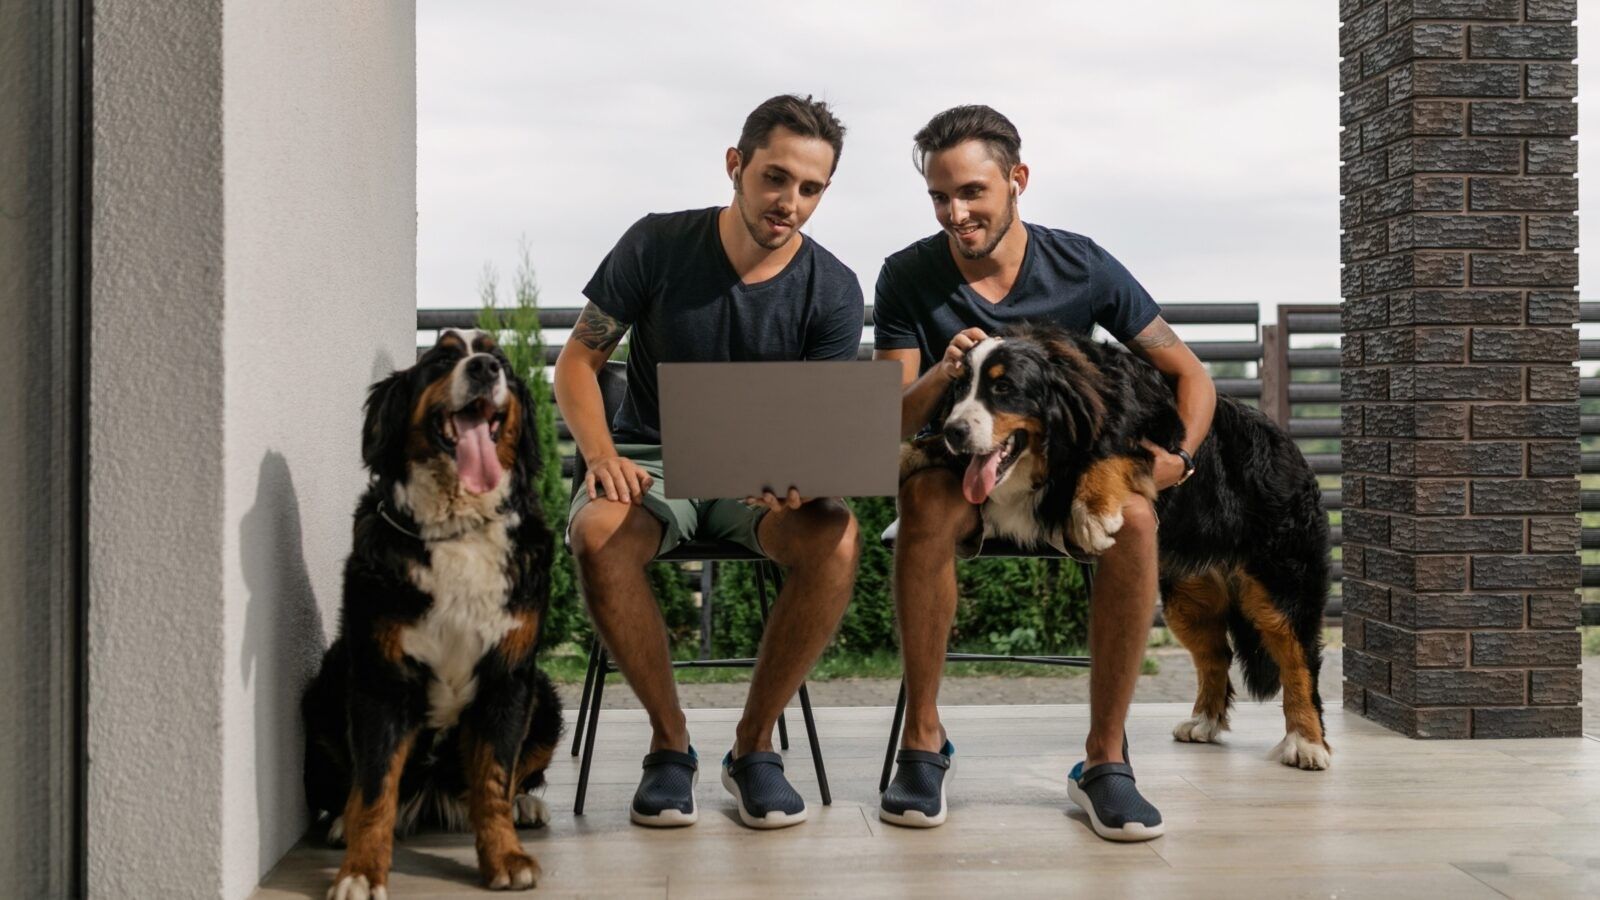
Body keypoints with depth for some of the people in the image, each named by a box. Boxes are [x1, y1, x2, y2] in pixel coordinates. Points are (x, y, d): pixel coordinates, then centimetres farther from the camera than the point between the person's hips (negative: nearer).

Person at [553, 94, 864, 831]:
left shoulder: (833, 291, -4)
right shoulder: (657, 245, -6)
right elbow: (577, 363, -1)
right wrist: (603, 457, -20)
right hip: (651, 459, 0)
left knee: (835, 537, -32)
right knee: (597, 534, -35)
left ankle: (753, 744, -12)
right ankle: (670, 743, -14)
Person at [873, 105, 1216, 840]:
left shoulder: (1082, 268, -8)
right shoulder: (908, 278, -8)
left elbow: (1191, 375, 0)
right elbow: (886, 425, -13)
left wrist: (1178, 453, -20)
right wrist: (940, 377, -34)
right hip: (961, 475, 0)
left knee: (1132, 514, -32)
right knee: (926, 499, -35)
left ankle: (1105, 755, -20)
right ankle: (923, 741, -22)